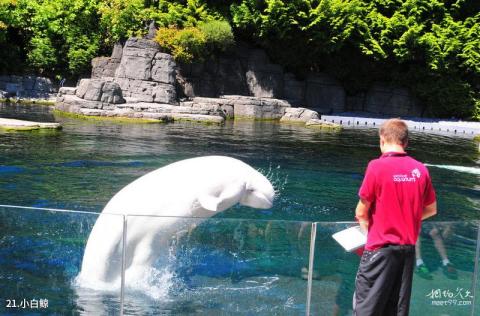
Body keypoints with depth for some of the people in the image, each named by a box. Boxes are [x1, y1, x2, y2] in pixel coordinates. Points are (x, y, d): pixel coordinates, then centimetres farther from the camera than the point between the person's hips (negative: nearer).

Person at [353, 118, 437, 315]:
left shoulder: (377, 166, -13)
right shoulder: (420, 169, 0)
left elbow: (361, 213, -9)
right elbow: (431, 210, 12)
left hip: (381, 249, -5)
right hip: (408, 249, 5)